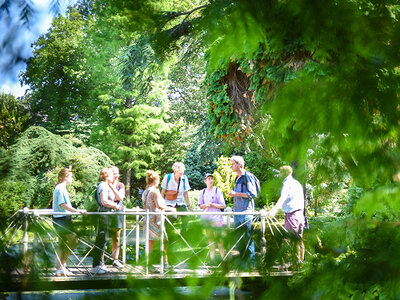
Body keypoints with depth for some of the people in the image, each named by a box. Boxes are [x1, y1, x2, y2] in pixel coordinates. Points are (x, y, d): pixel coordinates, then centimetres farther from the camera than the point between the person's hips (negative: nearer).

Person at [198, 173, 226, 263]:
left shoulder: (218, 191, 0)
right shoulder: (203, 192, 11)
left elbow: (223, 206, -2)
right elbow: (200, 205, 13)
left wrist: (212, 205, -13)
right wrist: (206, 205, -8)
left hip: (216, 218, -4)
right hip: (206, 218, 4)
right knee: (210, 238, 7)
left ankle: (223, 257, -3)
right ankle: (212, 257, 13)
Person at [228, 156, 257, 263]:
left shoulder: (247, 176, -9)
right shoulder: (237, 178, 18)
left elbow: (252, 194, -14)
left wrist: (237, 194, -15)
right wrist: (232, 194, 12)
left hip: (246, 211, -9)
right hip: (237, 211, 9)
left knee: (247, 236, -6)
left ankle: (252, 260, -1)